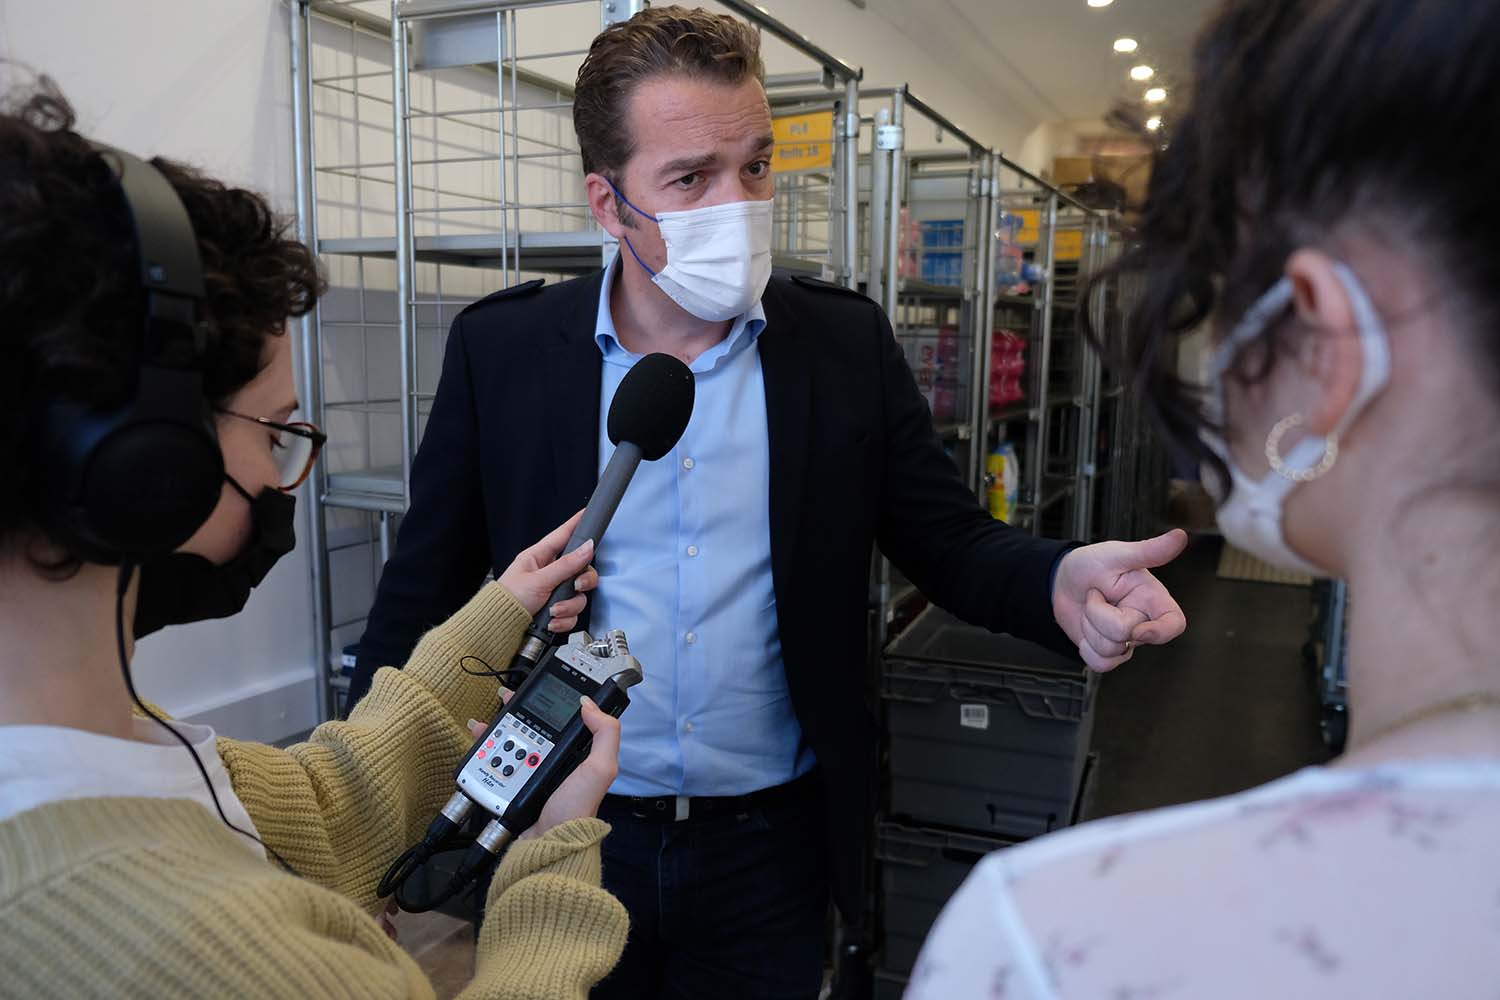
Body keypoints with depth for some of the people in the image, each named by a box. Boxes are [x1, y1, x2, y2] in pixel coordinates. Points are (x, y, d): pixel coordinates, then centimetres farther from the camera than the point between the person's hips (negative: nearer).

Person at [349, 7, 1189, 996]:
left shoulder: (848, 342, -6)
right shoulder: (502, 347, -7)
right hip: (566, 838, 0)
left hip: (772, 846, 1)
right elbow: (426, 588, 0)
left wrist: (1060, 581, -23)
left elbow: (951, 539, -2)